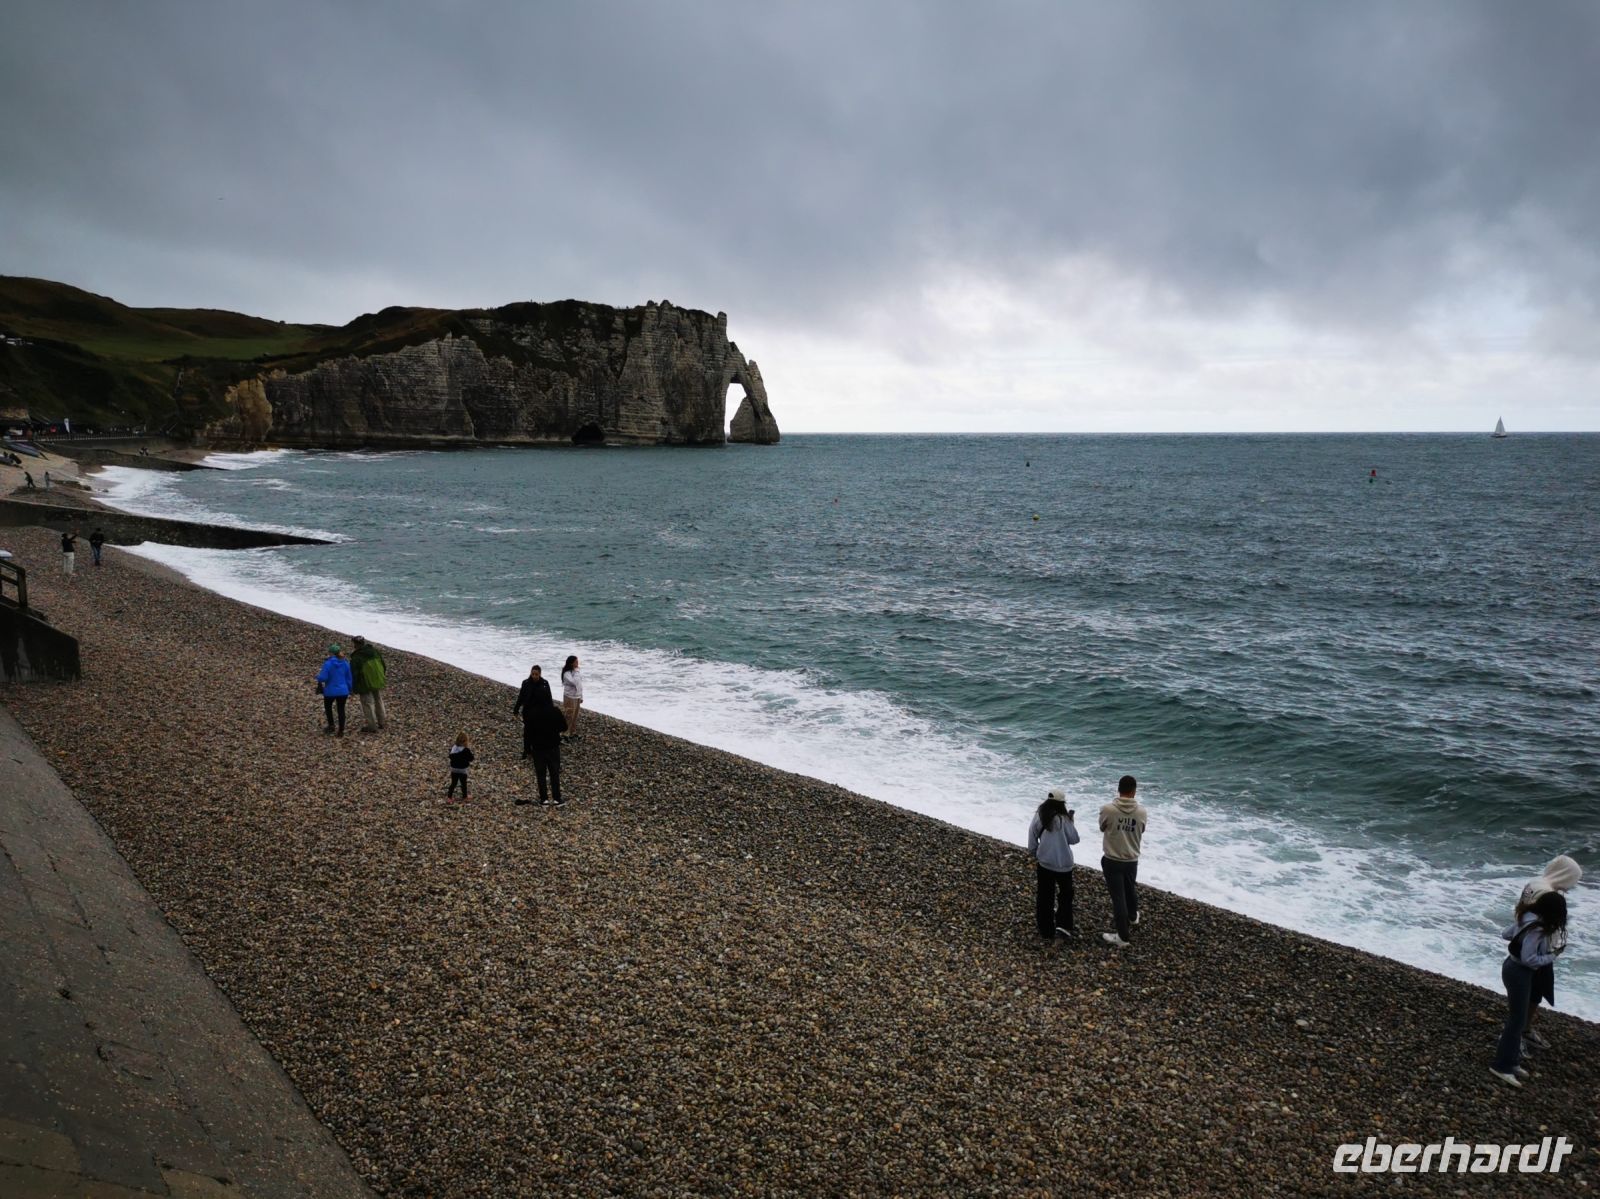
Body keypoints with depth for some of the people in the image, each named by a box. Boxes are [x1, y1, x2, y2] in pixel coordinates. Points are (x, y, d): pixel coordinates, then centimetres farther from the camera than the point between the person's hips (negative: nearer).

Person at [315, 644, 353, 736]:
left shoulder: (328, 664, -15)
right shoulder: (345, 663, 2)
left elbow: (323, 678, -18)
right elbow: (349, 679, 8)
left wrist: (318, 675, 5)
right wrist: (349, 692, 17)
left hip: (331, 691, -3)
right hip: (343, 691, 3)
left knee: (327, 707, 24)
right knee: (341, 710, 10)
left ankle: (331, 725, 22)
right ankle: (341, 730, 11)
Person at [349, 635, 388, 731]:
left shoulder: (355, 658, -17)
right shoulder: (375, 651, 0)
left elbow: (354, 675, -15)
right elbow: (383, 665, 9)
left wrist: (355, 690, -7)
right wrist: (382, 678, 22)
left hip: (366, 685, -6)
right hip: (378, 683, 6)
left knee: (367, 704, 5)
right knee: (379, 702, 21)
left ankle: (372, 726, 11)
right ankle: (381, 722, 32)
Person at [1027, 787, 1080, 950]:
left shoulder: (1039, 816, -5)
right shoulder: (1063, 819, -16)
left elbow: (1032, 840, 2)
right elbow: (1074, 839, -5)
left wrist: (1035, 856, 17)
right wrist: (1071, 822, 4)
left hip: (1044, 863, 3)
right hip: (1063, 864, -3)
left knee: (1045, 898, 11)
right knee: (1065, 896, 15)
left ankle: (1047, 933, 19)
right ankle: (1062, 929, 3)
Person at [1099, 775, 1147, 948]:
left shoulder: (1107, 809, -18)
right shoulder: (1141, 811, -10)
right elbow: (1140, 832, 6)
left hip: (1112, 860, -3)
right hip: (1132, 860, 3)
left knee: (1118, 896, 3)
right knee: (1130, 890, 27)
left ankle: (1124, 937, 7)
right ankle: (1132, 916, 53)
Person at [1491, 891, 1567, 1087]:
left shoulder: (1527, 917, 1)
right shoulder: (1537, 929, -26)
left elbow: (1505, 933, 13)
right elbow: (1529, 959, -25)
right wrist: (1552, 957, -11)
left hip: (1514, 967, 10)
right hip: (1519, 972, -10)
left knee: (1516, 1018, 18)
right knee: (1517, 1020, -2)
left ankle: (1510, 1061, 28)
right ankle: (1502, 1066, 4)